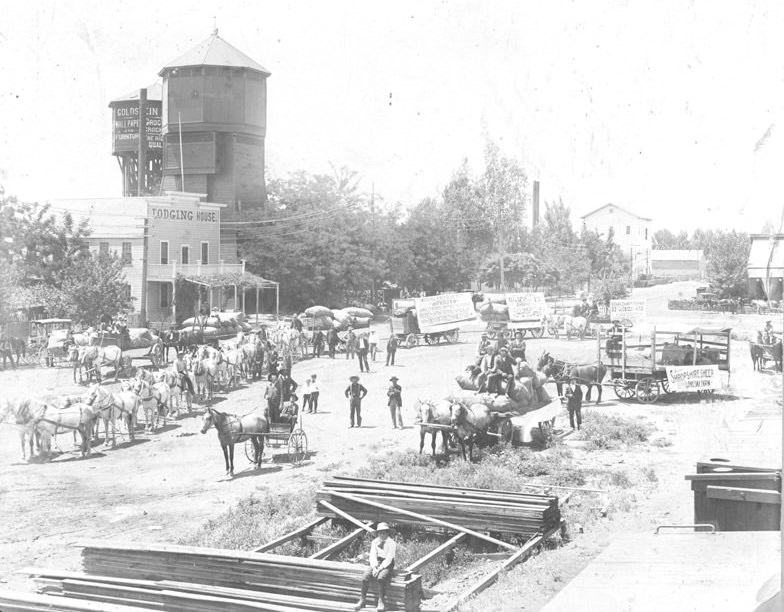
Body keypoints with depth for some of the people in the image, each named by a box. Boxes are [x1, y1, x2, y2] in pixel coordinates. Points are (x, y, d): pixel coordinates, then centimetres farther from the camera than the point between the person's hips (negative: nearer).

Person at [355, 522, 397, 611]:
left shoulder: (391, 543, -9)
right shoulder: (375, 542, 6)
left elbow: (389, 559, -15)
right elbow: (372, 556, 0)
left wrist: (380, 568, -24)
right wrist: (374, 567, -17)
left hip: (387, 565, -4)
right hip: (376, 563, 4)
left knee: (381, 578, -34)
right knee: (365, 576, -22)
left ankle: (381, 602, -26)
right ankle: (362, 600, -16)